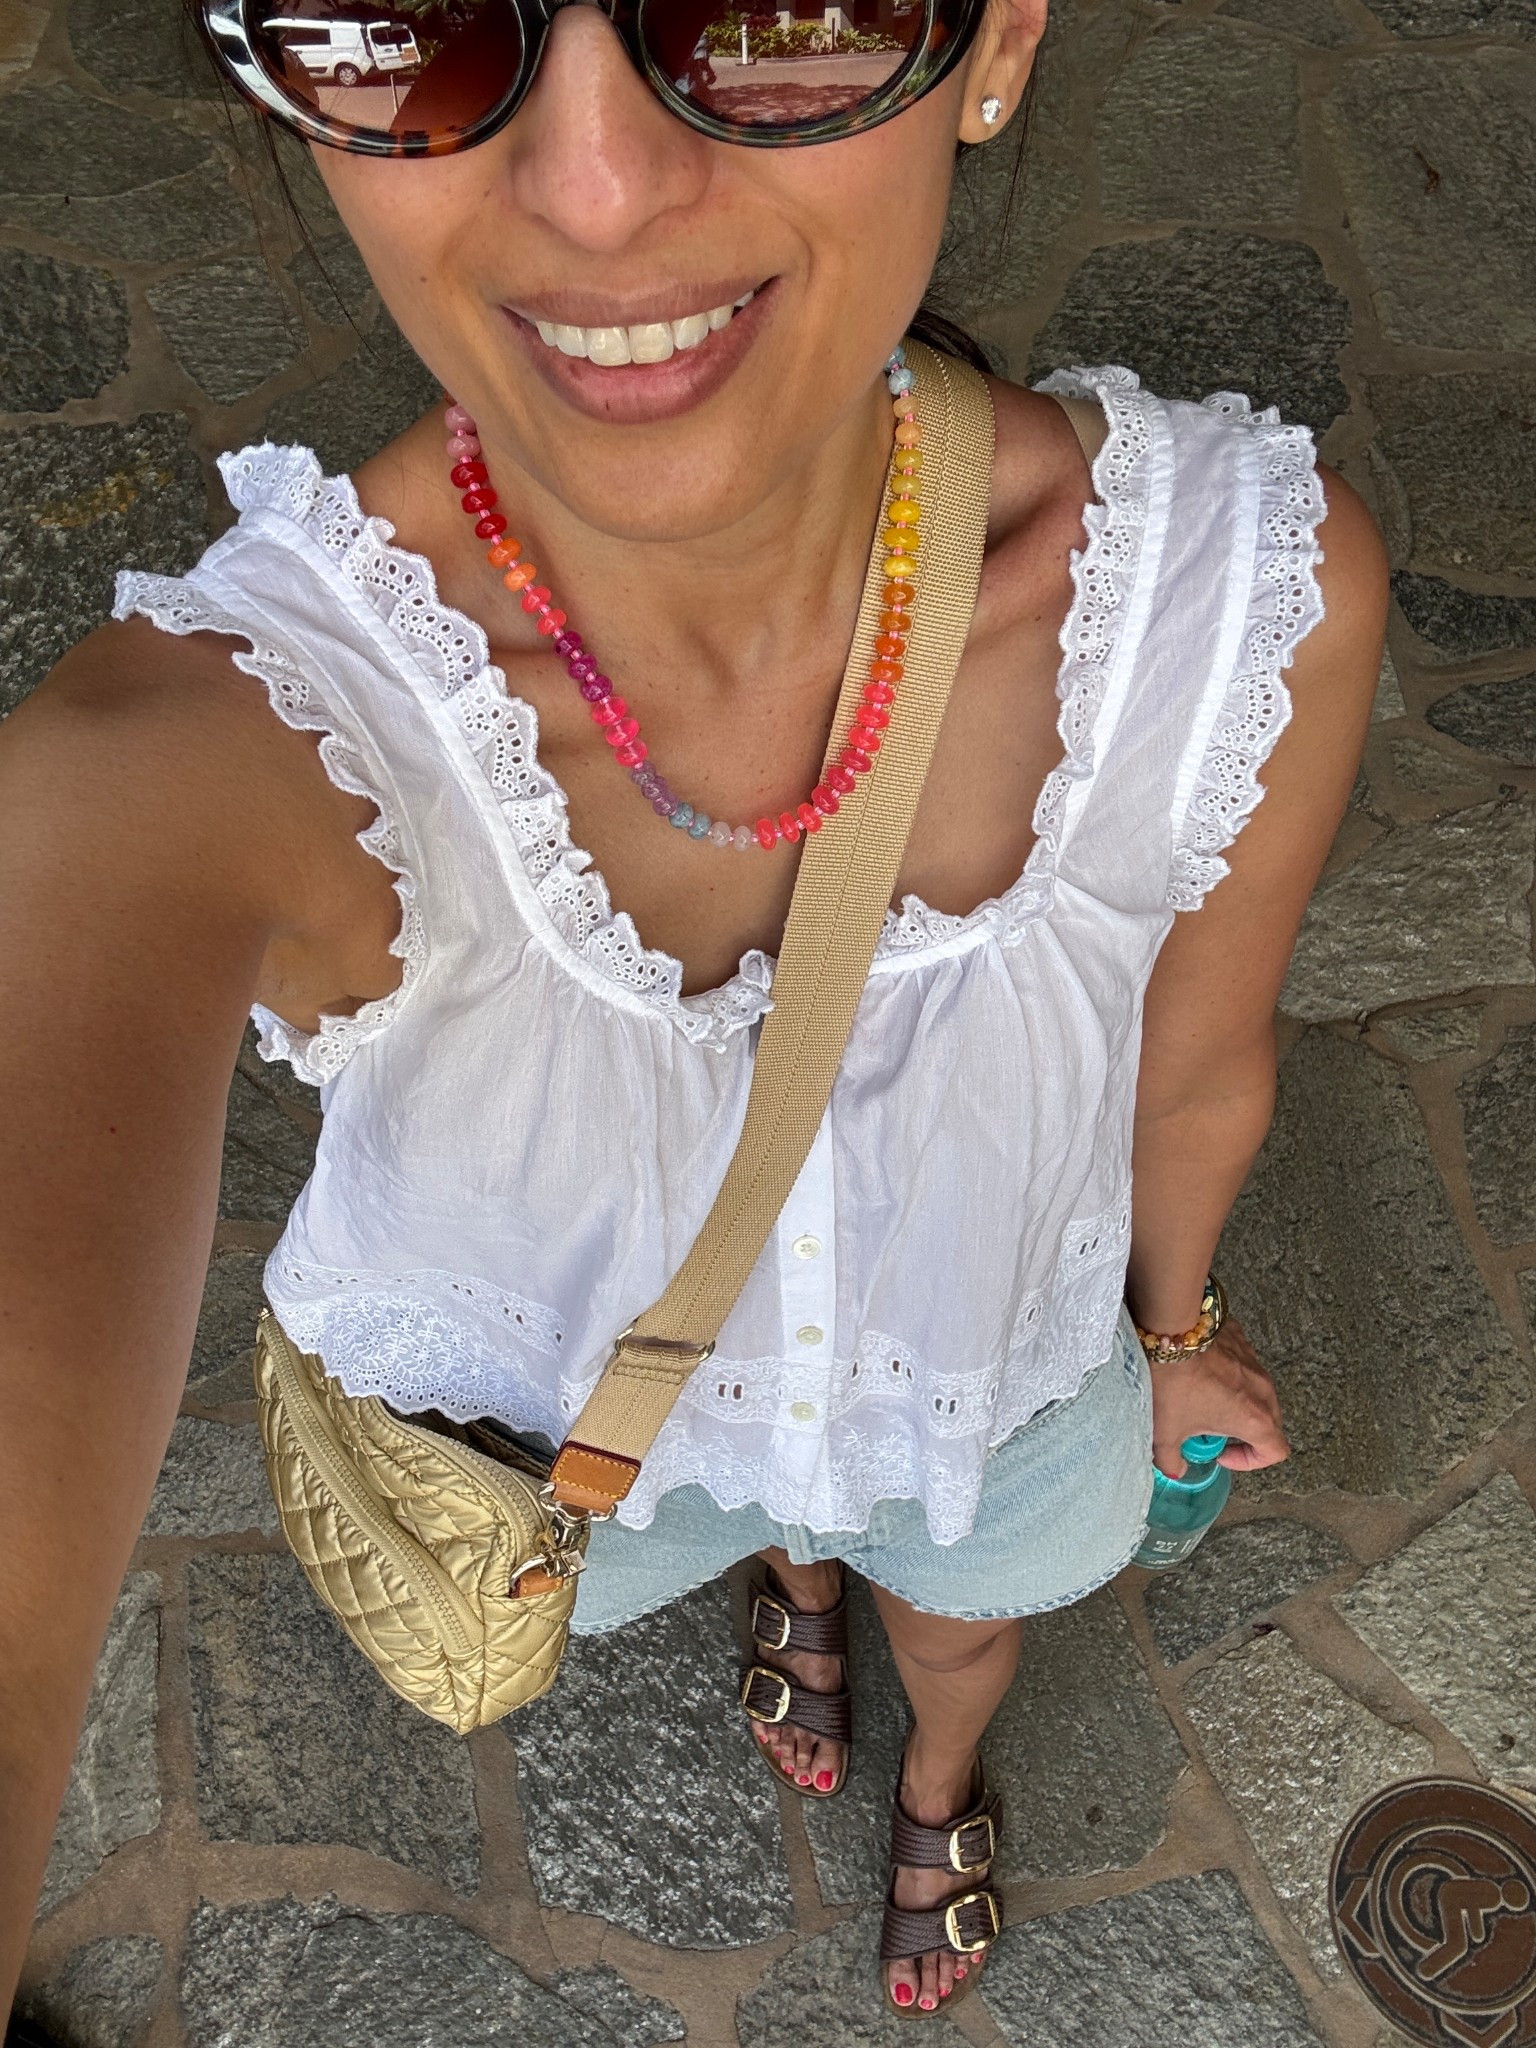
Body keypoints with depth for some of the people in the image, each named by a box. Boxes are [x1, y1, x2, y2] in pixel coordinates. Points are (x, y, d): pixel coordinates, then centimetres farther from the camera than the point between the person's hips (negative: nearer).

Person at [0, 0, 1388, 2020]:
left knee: (968, 1610, 37)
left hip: (998, 1375, 2)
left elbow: (1196, 1059, -12)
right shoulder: (215, 734, -43)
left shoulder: (1256, 589, -35)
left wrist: (1171, 1325, 8)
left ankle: (942, 1783, 79)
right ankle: (796, 1583, 80)